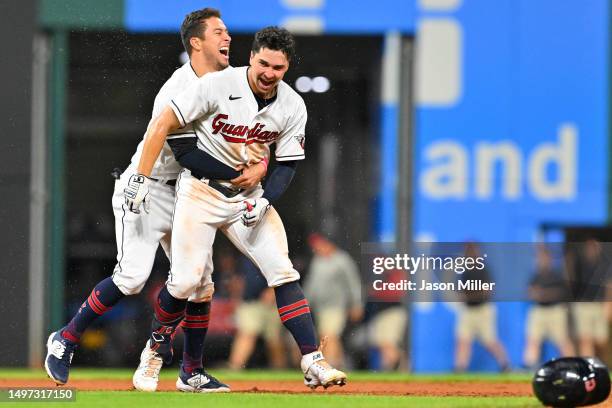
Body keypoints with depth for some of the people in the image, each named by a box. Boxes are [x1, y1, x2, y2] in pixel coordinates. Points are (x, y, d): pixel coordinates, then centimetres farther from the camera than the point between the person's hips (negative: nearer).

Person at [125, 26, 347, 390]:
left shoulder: (293, 108, -6)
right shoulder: (217, 86, -18)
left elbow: (287, 164, 3)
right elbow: (163, 125, -14)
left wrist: (264, 201, -15)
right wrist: (142, 179, -17)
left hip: (250, 195, 3)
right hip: (200, 192, -3)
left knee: (284, 274, -10)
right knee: (187, 281, -9)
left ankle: (314, 363, -12)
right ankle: (157, 347, 20)